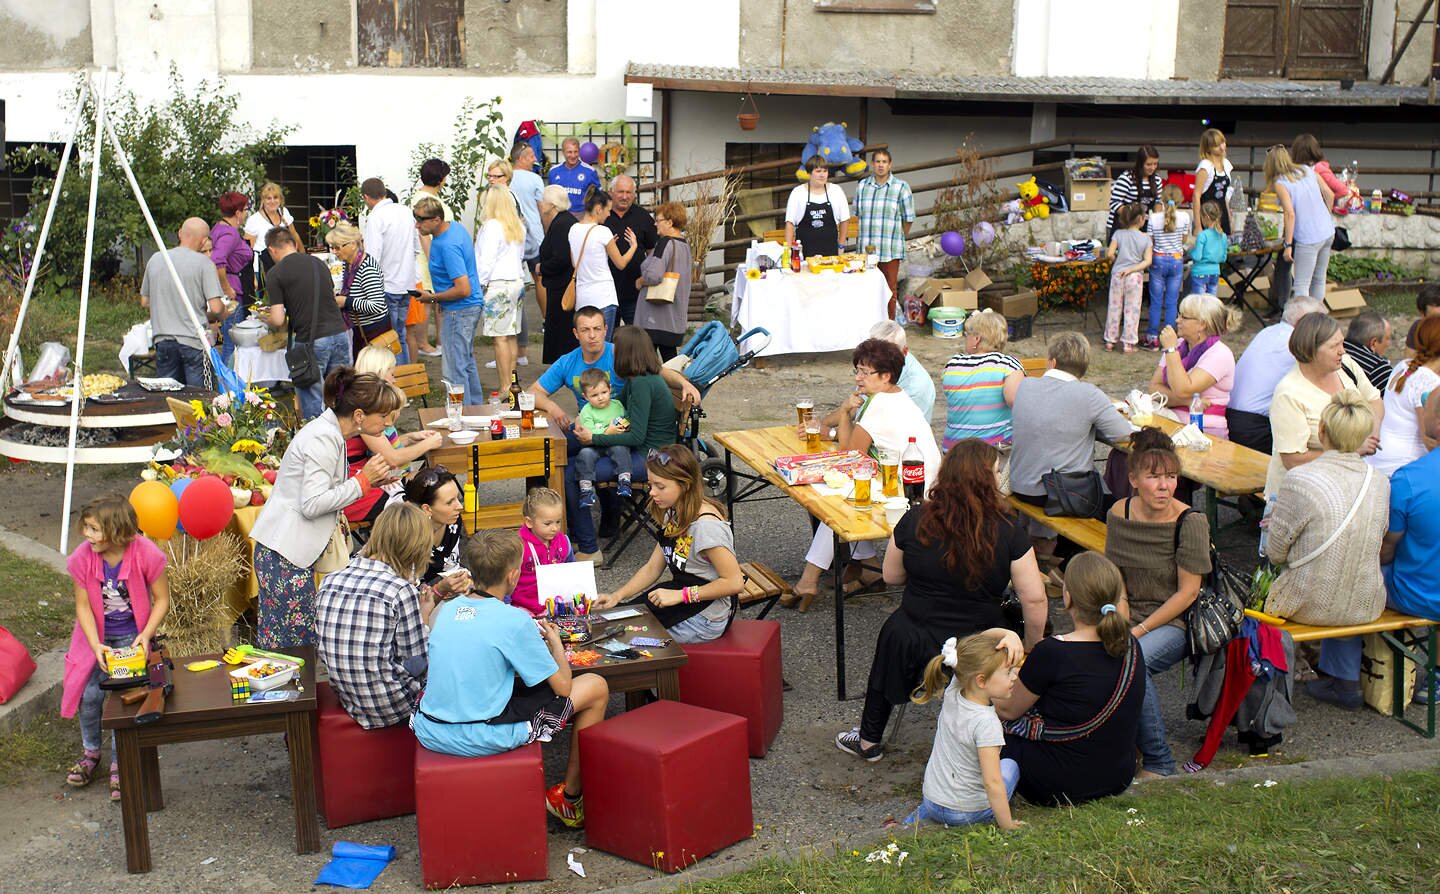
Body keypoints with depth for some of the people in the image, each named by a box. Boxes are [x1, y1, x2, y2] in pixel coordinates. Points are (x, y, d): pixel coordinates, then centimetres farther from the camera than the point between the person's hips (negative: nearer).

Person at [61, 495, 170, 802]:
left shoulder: (146, 554, -21)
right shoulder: (82, 558, -15)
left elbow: (162, 599, -10)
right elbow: (83, 606, -8)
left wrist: (146, 634, -23)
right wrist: (95, 644, -21)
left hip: (133, 635, -2)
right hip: (98, 636, 2)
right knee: (90, 694, -10)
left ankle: (119, 765, 3)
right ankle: (90, 752, 19)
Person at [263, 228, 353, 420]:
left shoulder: (276, 274, -3)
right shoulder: (319, 263, 14)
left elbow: (278, 320, -7)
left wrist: (268, 320, 15)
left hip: (312, 341, -5)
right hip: (339, 333, 5)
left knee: (312, 405, 4)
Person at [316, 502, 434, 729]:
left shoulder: (329, 582, -1)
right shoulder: (402, 591, -19)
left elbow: (324, 652, 8)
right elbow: (417, 664, -14)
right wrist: (423, 617, 3)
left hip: (350, 702, 7)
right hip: (391, 708, -7)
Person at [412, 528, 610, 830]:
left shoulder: (446, 609, 6)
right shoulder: (514, 620, -13)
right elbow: (562, 686, -6)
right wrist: (555, 642, 13)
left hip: (429, 734, 7)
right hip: (483, 739, -7)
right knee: (596, 687, 7)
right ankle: (570, 798, 21)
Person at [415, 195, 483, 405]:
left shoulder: (448, 246, -27)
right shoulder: (455, 225, 4)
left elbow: (463, 290, -29)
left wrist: (433, 298, -17)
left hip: (460, 311, -11)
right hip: (471, 308, 11)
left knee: (454, 370, -5)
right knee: (467, 363, 22)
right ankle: (476, 409, 34)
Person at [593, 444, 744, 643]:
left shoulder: (706, 525, -27)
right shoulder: (673, 513, 1)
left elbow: (735, 583, -26)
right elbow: (653, 567, 6)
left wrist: (680, 595, -25)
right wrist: (617, 596, -6)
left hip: (706, 619, -8)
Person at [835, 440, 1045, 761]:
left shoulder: (914, 521, -13)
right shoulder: (1008, 531, -17)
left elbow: (891, 576, 1)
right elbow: (1034, 599, -14)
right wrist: (1033, 647, 2)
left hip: (915, 641, 1)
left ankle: (869, 741, 48)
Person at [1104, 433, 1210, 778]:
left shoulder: (1190, 523, -12)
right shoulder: (1119, 514, 2)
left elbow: (1187, 592, -12)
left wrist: (1138, 631, -16)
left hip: (1175, 622, -4)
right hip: (1129, 615, 4)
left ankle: (1158, 762, -14)